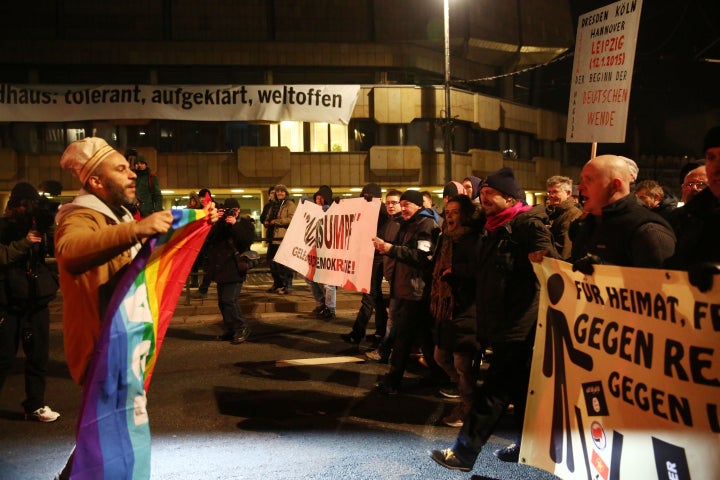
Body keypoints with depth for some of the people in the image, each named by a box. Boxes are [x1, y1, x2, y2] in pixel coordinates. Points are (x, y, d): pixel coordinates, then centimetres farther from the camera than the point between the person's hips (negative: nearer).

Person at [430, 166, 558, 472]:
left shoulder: (528, 223, -12)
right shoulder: (493, 228, 16)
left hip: (518, 324, -9)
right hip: (499, 322, 9)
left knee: (494, 391, -4)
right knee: (520, 386, 18)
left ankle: (464, 452, 1)